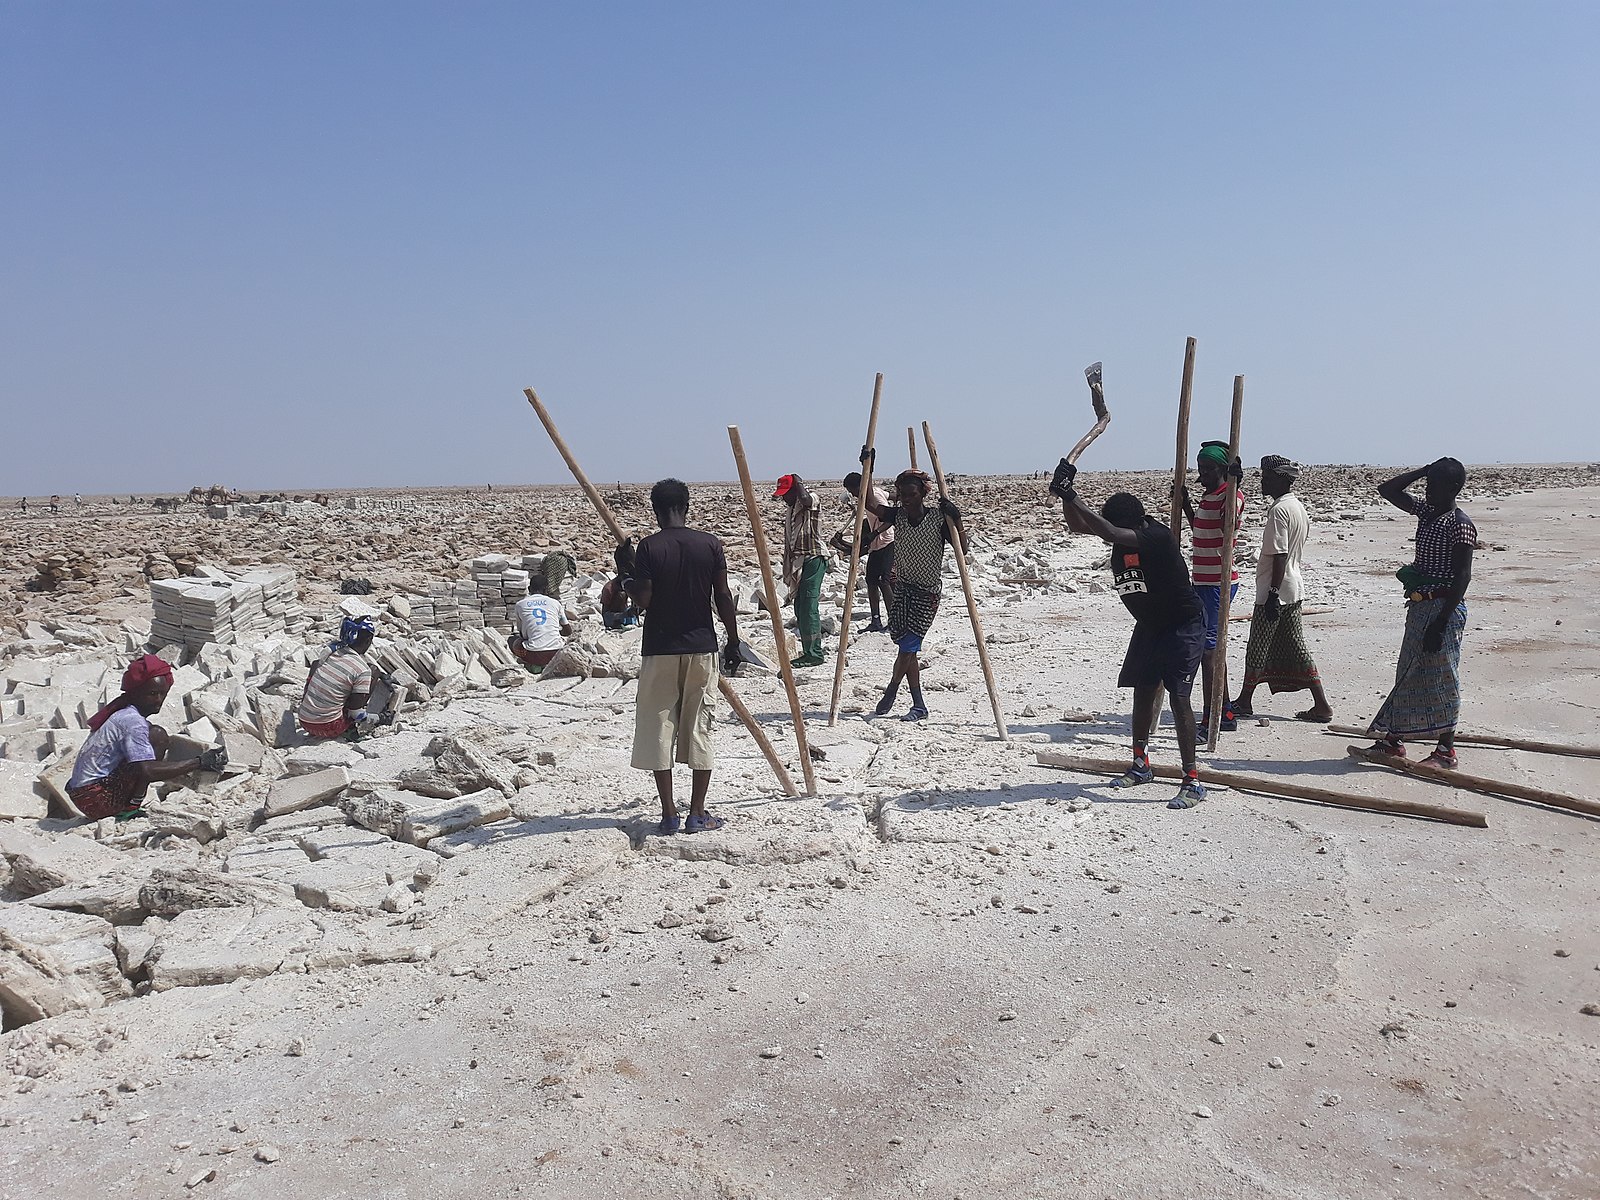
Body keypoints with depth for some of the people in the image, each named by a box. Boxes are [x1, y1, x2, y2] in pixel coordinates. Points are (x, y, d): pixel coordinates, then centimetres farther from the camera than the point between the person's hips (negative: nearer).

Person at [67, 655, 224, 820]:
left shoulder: (122, 714, 14)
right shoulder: (132, 721, -16)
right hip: (96, 800, -10)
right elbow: (148, 771, -28)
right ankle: (130, 809, -13)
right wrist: (199, 763, -25)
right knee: (158, 735, -17)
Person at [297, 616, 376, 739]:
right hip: (329, 729, -6)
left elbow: (309, 682, 12)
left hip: (304, 722, 6)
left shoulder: (330, 651, 3)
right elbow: (355, 711, -13)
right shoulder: (363, 670, -16)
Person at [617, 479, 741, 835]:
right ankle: (697, 814, 11)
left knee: (659, 730, 7)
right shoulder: (710, 544, -2)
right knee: (699, 729, 9)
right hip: (701, 647, 2)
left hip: (659, 650, -2)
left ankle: (669, 814, 8)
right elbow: (723, 598, -2)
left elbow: (642, 602, -12)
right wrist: (733, 642, 8)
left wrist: (625, 573, 6)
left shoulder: (648, 547, -8)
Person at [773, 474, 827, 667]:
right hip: (799, 562, 10)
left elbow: (804, 498, -35)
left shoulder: (811, 500, -8)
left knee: (808, 607, -12)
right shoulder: (792, 508, 18)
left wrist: (798, 482, -15)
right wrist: (789, 570, 23)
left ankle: (814, 654, -9)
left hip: (813, 559, -10)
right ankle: (809, 652, 17)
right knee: (800, 607, 11)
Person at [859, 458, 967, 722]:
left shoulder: (939, 518, -10)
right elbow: (871, 504, -7)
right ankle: (919, 706, 13)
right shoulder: (898, 516, 2)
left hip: (926, 593, -5)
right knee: (907, 648, 6)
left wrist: (956, 520, -26)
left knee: (909, 646, -10)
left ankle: (889, 696, 9)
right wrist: (867, 469, -13)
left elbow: (962, 549, -13)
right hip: (901, 589, 5)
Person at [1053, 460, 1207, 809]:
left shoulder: (1157, 536, -31)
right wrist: (1066, 494, -19)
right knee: (1143, 691, 15)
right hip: (1149, 624, 9)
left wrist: (1072, 498, -42)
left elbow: (1110, 534, -44)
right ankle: (1140, 765, 30)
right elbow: (1079, 526, -1)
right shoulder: (1123, 529, -7)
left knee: (1178, 698, -14)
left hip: (1183, 626, -9)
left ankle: (1193, 781, -10)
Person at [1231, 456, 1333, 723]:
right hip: (1295, 588, 9)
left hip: (1275, 589, -9)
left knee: (1258, 647, 4)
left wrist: (1273, 593, -22)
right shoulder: (1298, 506, 12)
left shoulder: (1279, 510, -17)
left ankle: (1244, 702, 16)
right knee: (1296, 647, 10)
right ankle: (1321, 704, 8)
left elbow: (1280, 555, -22)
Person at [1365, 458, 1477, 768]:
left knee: (1441, 678, -1)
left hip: (1444, 607, -9)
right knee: (1408, 673, 13)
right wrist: (1424, 470, 5)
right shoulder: (1426, 511, 9)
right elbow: (1387, 490, 17)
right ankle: (1393, 741, 20)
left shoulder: (1460, 524, -15)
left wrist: (1440, 623, -22)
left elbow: (1462, 576, -18)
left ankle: (1446, 751, 8)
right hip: (1419, 605, 9)